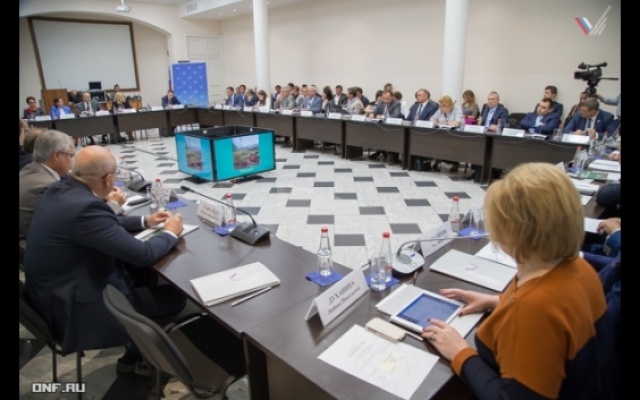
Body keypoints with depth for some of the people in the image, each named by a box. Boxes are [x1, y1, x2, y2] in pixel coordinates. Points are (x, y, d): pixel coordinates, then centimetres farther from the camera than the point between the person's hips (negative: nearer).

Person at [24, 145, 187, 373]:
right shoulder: (85, 206, -31)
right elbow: (143, 254, -26)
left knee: (146, 274, 19)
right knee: (175, 298, -1)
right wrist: (170, 233, -8)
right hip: (74, 310, -9)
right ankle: (135, 356, 22)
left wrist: (145, 221, 14)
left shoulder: (60, 190, -2)